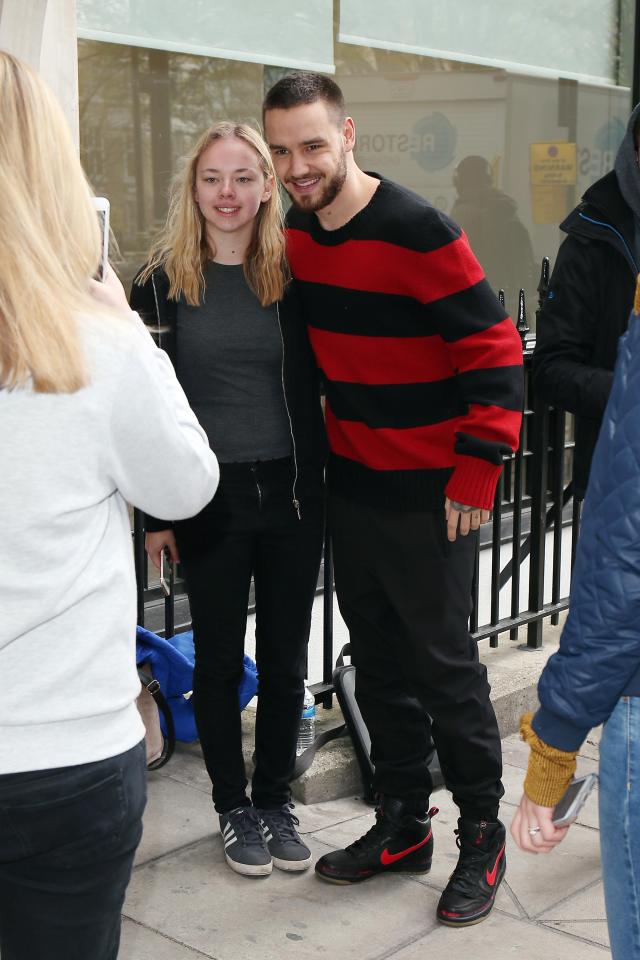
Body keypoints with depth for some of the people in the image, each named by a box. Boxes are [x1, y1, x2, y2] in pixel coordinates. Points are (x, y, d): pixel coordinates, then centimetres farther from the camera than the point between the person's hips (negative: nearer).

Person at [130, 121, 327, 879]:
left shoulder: (295, 274, 2)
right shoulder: (164, 281, -1)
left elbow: (319, 379, 6)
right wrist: (155, 511, -3)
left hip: (292, 494, 1)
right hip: (210, 497, -1)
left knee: (285, 658, 11)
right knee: (219, 658, 10)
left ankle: (275, 799, 29)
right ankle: (233, 807, 27)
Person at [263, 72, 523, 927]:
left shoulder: (417, 231, -18)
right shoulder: (299, 234, 5)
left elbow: (494, 350, -18)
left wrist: (476, 472, -19)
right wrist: (333, 437, 15)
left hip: (427, 496, -7)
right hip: (350, 487, 7)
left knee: (443, 663, 3)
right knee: (378, 661, 15)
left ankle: (483, 835, 21)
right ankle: (402, 824, 30)